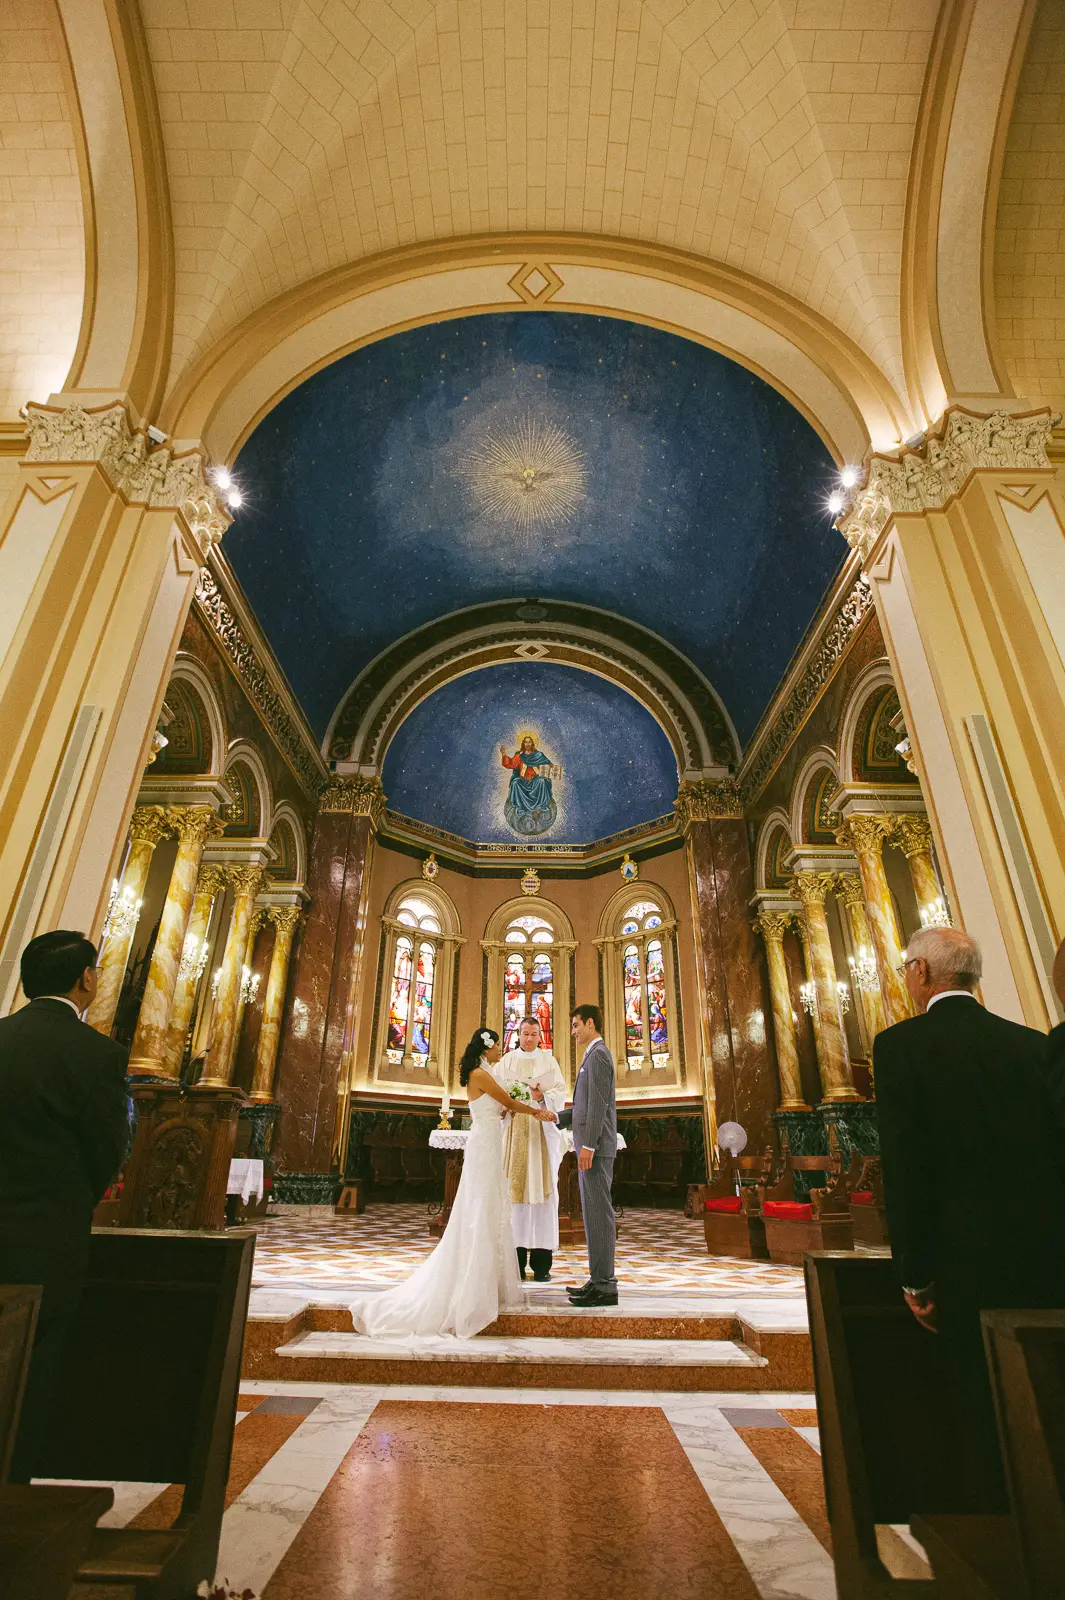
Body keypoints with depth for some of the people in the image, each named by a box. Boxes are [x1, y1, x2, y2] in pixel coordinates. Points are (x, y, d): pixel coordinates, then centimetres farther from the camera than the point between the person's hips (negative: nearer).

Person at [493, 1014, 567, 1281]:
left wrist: (543, 1097, -16)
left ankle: (542, 1262, 3)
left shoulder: (549, 1060, 10)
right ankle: (516, 1259, 5)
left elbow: (560, 1093, 3)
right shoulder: (507, 1060, 12)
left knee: (543, 1192, -2)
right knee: (514, 1192, -1)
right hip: (513, 1133, 0)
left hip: (543, 1132, 0)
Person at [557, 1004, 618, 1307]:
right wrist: (558, 1118, 15)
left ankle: (604, 1286, 1)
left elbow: (599, 1103, -19)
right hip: (592, 1146, 10)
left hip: (596, 1147, -10)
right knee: (595, 1211, 13)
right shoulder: (594, 1055, 19)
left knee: (598, 1211, -5)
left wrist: (588, 1145, -21)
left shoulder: (598, 1055, -12)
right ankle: (599, 1279, 19)